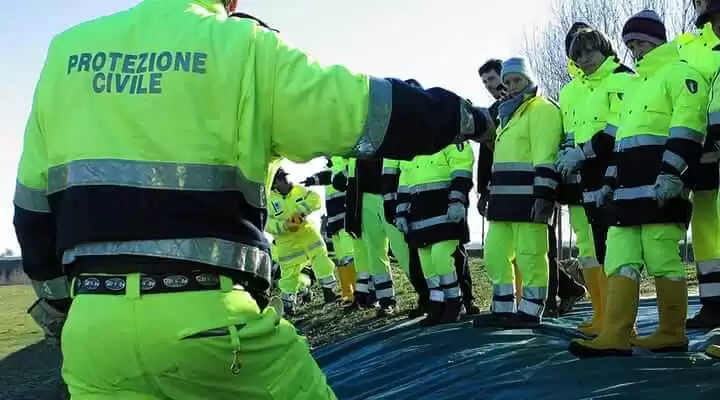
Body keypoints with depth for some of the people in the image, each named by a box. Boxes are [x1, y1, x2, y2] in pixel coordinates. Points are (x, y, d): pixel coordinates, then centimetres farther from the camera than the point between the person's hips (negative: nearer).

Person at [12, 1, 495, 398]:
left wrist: (59, 302, 27)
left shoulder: (67, 51, 11)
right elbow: (373, 110, 0)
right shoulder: (241, 47, -2)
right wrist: (465, 117, 17)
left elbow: (34, 206, 15)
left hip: (92, 319, 4)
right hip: (207, 315, -4)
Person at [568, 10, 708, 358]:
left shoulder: (679, 73, 1)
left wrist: (671, 172, -23)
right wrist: (610, 182, 24)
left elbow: (687, 126, -13)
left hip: (660, 187, -9)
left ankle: (672, 334, 3)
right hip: (629, 190, 9)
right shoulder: (637, 87, 30)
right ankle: (615, 336, -5)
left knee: (662, 259, -8)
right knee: (619, 259, -1)